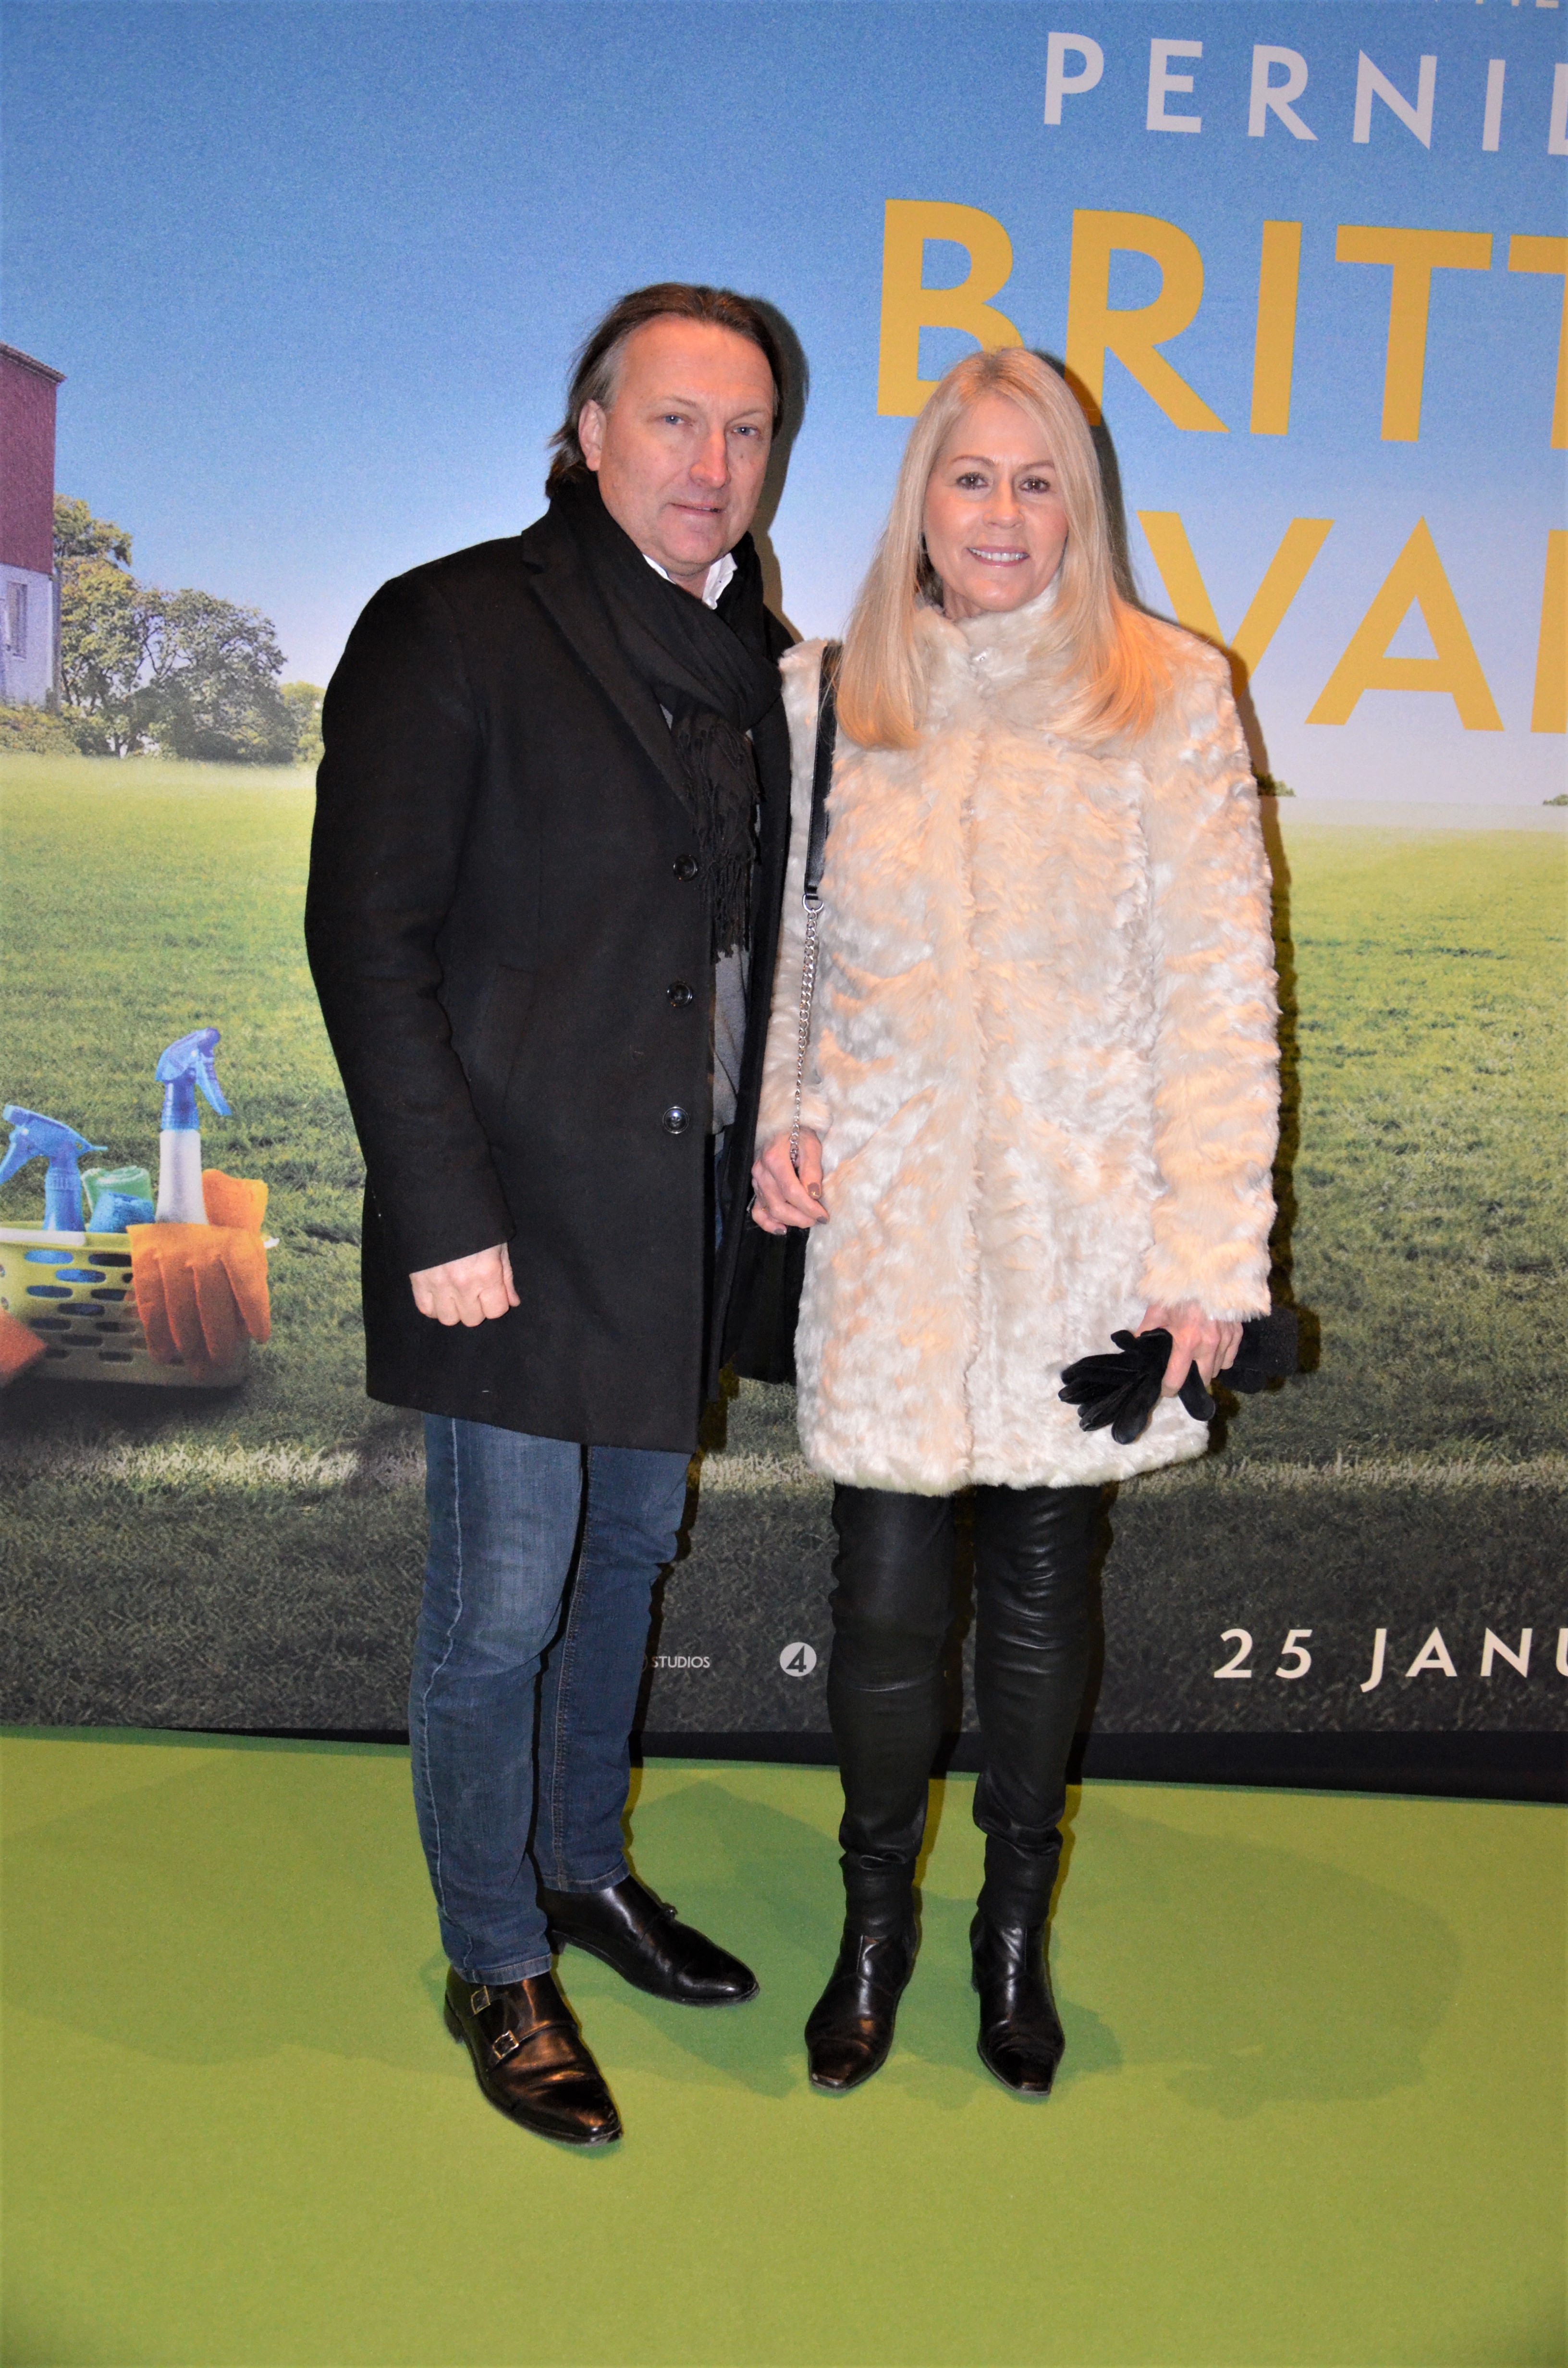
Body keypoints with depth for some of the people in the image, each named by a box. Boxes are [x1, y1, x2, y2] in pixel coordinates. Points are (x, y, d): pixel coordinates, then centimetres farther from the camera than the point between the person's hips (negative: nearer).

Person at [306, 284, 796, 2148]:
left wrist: (776, 1131, 5)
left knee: (626, 1557, 19)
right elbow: (367, 934, -13)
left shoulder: (754, 660, 11)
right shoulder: (454, 628, -9)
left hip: (685, 1219, 7)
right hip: (520, 1220, -6)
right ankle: (496, 1969, 24)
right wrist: (443, 1211, -17)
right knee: (502, 1607, 3)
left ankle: (585, 1867, 40)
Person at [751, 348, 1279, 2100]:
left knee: (1042, 1587, 12)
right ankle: (874, 1922, 30)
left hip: (1082, 1227, 0)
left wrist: (1209, 1245, -8)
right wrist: (772, 1114, -2)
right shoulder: (824, 696, 3)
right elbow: (783, 938, 14)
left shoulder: (1169, 701, -2)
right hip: (884, 1227, 1)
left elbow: (1217, 988, -4)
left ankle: (1016, 1933, 35)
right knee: (885, 1599, 4)